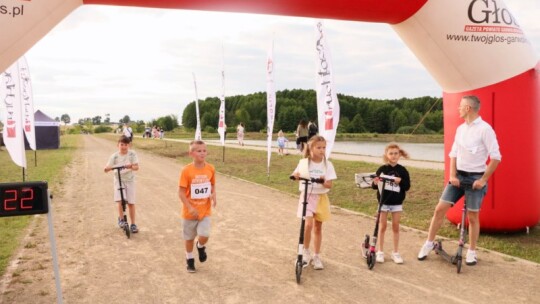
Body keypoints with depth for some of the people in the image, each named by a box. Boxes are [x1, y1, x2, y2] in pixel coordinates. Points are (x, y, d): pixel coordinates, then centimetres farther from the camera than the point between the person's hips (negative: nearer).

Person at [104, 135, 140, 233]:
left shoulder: (132, 154, -8)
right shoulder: (114, 156, -7)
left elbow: (136, 167, -16)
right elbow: (107, 168, -11)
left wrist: (131, 166, -38)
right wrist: (107, 168, -34)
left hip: (129, 180, 0)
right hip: (118, 180, 0)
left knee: (131, 202, 3)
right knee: (120, 200, -18)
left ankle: (133, 224, 15)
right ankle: (121, 219, 5)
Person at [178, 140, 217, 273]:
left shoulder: (210, 169, -6)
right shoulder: (186, 170, -17)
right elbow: (181, 192, -13)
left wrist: (213, 195, -10)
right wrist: (190, 208, -21)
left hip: (205, 210, 2)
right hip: (190, 211, -1)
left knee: (204, 236, -11)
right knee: (189, 238, 13)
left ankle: (201, 247, 25)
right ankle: (190, 260, 38)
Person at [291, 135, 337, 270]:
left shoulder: (327, 164, -4)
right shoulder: (303, 162, -5)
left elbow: (329, 185, -7)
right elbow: (296, 175, 6)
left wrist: (324, 183, -30)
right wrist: (295, 175, -17)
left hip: (321, 198, 2)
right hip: (307, 196, -2)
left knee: (318, 228, 11)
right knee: (308, 225, -18)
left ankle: (316, 256, 26)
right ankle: (306, 252, 6)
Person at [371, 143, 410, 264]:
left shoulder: (402, 170, -3)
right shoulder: (382, 169, -7)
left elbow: (407, 186, -4)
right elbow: (374, 186, -4)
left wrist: (400, 182, -22)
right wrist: (375, 183, -26)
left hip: (397, 203, 1)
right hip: (384, 202, -1)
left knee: (396, 227, 9)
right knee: (382, 227, 7)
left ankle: (396, 253, 20)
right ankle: (380, 252, 16)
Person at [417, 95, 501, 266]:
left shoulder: (484, 129, -13)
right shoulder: (460, 129, 7)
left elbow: (496, 157, -14)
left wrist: (483, 180, -14)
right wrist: (452, 175, -1)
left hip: (475, 177, -5)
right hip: (459, 175, 5)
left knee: (472, 216, 4)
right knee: (440, 209, 1)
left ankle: (472, 252, 21)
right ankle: (429, 244, 14)